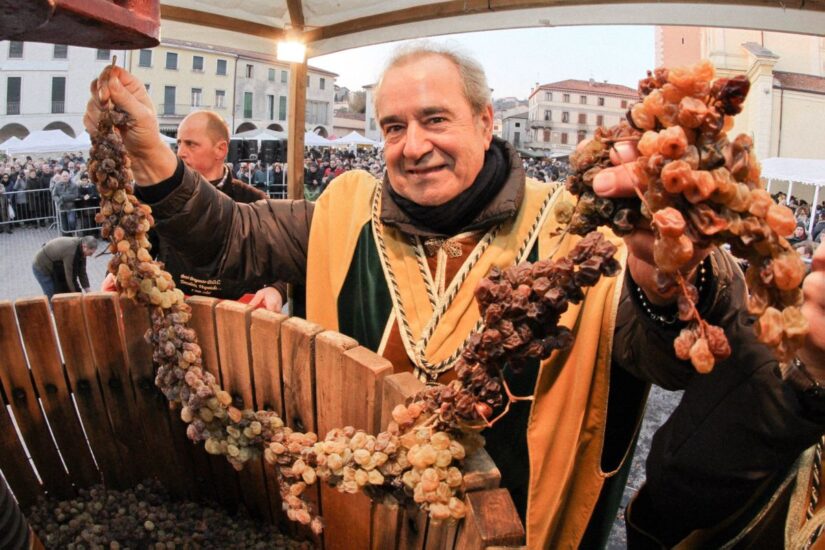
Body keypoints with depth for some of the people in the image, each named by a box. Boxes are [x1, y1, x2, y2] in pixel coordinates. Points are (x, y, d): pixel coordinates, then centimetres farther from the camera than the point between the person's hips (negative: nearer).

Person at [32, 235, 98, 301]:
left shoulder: (81, 249, -10)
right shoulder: (70, 251, -37)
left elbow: (82, 272, -4)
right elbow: (69, 275, -30)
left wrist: (88, 292, -5)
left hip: (54, 268, 8)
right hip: (42, 268, -8)